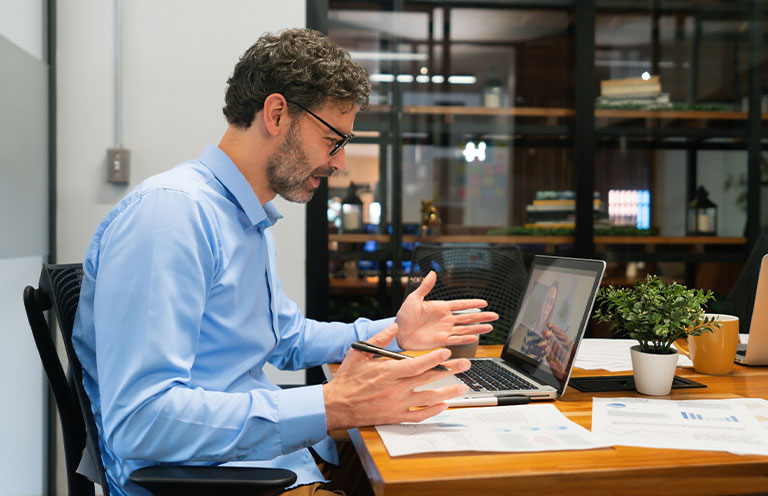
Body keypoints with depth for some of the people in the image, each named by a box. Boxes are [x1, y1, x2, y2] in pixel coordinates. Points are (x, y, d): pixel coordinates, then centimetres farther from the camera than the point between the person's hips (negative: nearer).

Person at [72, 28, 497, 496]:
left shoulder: (253, 221, 14)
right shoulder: (170, 210, -19)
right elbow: (138, 421, -27)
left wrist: (393, 334, 15)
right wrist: (331, 407, -29)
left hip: (282, 451, 9)